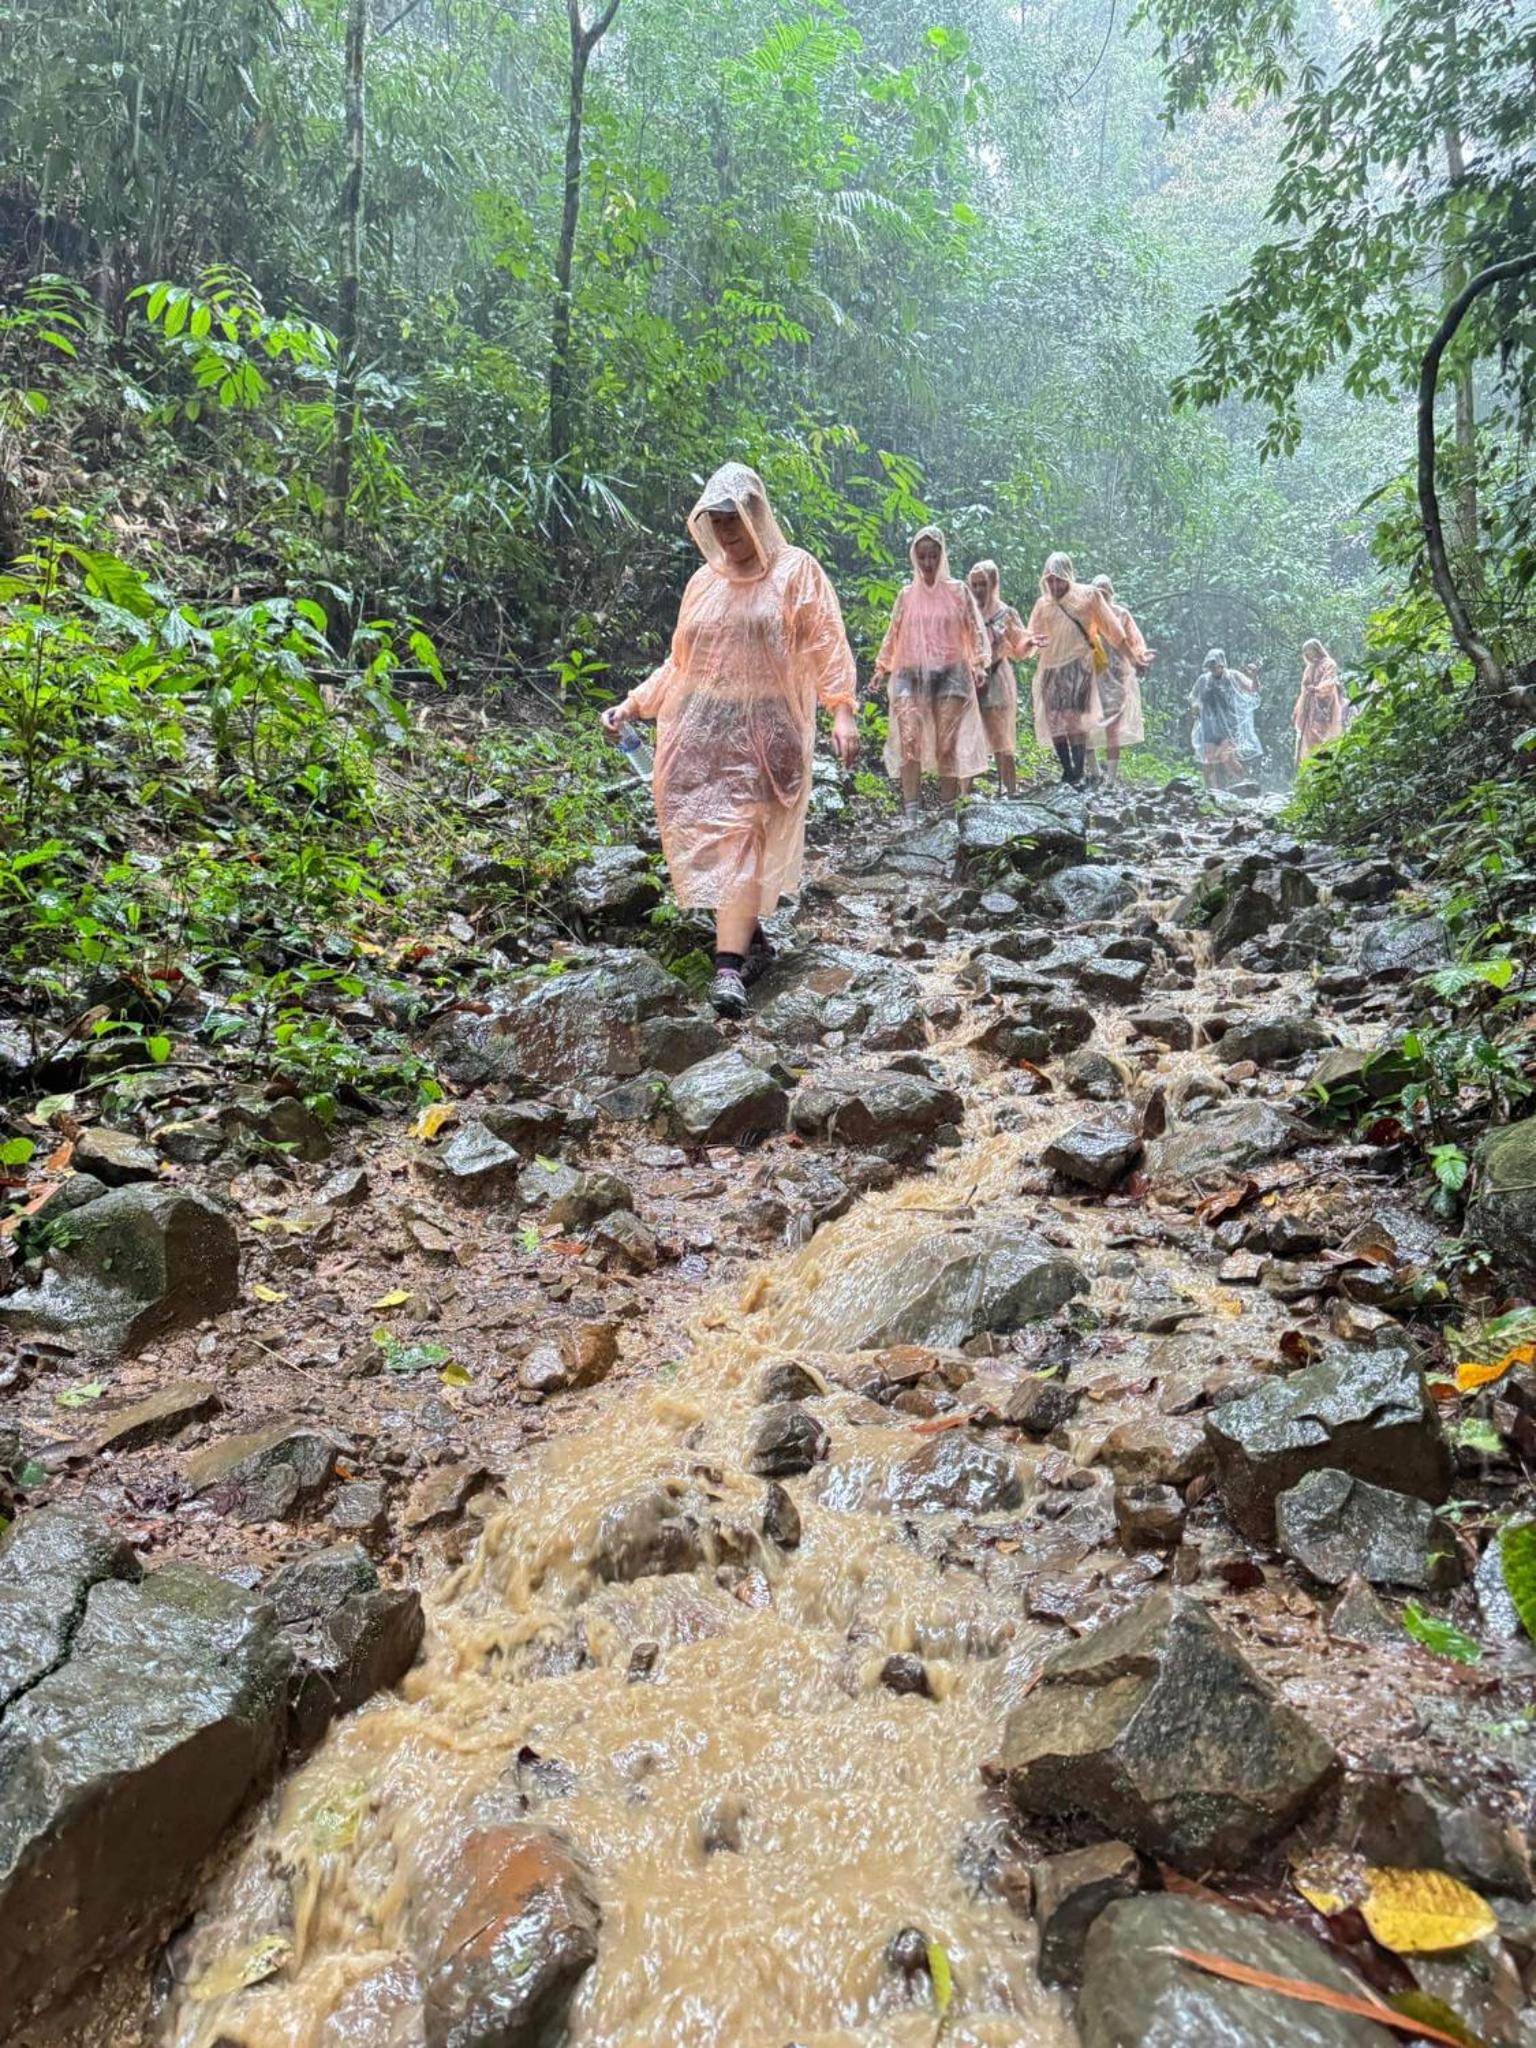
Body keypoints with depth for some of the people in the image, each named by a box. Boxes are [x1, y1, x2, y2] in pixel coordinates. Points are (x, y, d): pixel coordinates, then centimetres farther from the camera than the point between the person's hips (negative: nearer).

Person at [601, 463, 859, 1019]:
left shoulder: (796, 570, 5)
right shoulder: (704, 581, 18)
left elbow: (827, 645, -3)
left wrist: (842, 711, -15)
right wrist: (633, 704, 13)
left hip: (762, 731, -5)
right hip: (699, 731, 5)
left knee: (742, 841, -15)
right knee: (706, 838, 0)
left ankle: (729, 967, -22)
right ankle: (752, 936, 15)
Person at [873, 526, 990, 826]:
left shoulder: (958, 590, 6)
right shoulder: (906, 594, 11)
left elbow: (975, 629, 6)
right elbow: (893, 633, 17)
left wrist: (979, 663, -6)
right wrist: (881, 666, 12)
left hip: (950, 672, -1)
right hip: (911, 672, 1)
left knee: (947, 745, -4)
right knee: (909, 739, -14)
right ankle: (911, 811, -18)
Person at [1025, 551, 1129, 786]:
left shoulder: (1087, 596, 3)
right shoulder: (1043, 603, 12)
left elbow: (1112, 630, 5)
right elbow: (1031, 637, 12)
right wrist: (1032, 642, -14)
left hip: (1079, 666, -4)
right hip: (1051, 669, 4)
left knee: (1075, 722, -16)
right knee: (1055, 722, -3)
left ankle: (1077, 775, -15)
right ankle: (1067, 771, 7)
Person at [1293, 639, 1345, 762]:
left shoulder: (1328, 664, 1)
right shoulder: (1309, 668, 24)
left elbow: (1329, 682, -16)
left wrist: (1317, 689, -34)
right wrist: (1297, 711, 22)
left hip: (1324, 709, -8)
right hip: (1309, 711, 8)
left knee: (1324, 739, -16)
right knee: (1308, 741, 1)